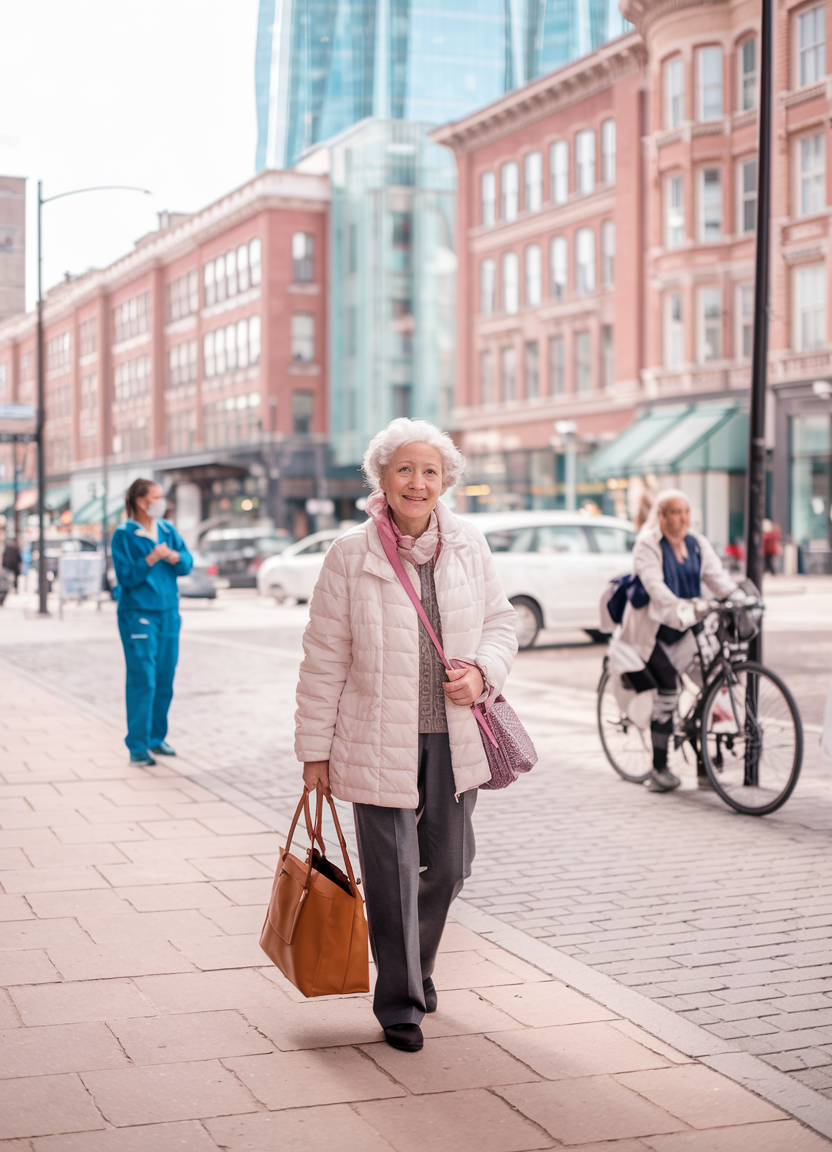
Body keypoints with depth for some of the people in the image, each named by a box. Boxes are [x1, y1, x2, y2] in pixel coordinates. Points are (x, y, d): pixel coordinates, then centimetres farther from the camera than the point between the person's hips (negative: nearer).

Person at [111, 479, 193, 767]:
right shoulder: (123, 535, -6)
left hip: (168, 613, 6)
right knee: (142, 681, -10)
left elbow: (187, 564, 4)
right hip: (137, 614, -6)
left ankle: (157, 737, 22)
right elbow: (126, 576, -11)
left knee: (165, 680, 9)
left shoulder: (167, 530, 10)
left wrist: (172, 556, -16)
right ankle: (137, 746, -6)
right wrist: (151, 559, -22)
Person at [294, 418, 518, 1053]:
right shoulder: (351, 554, -7)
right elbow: (325, 656, -4)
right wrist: (315, 749, -3)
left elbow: (500, 620, 14)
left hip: (454, 737, 4)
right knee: (393, 874, 1)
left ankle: (416, 968, 39)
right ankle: (401, 1002, 18)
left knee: (449, 863, 12)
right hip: (379, 740, -3)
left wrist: (483, 673, -7)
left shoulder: (469, 546, 2)